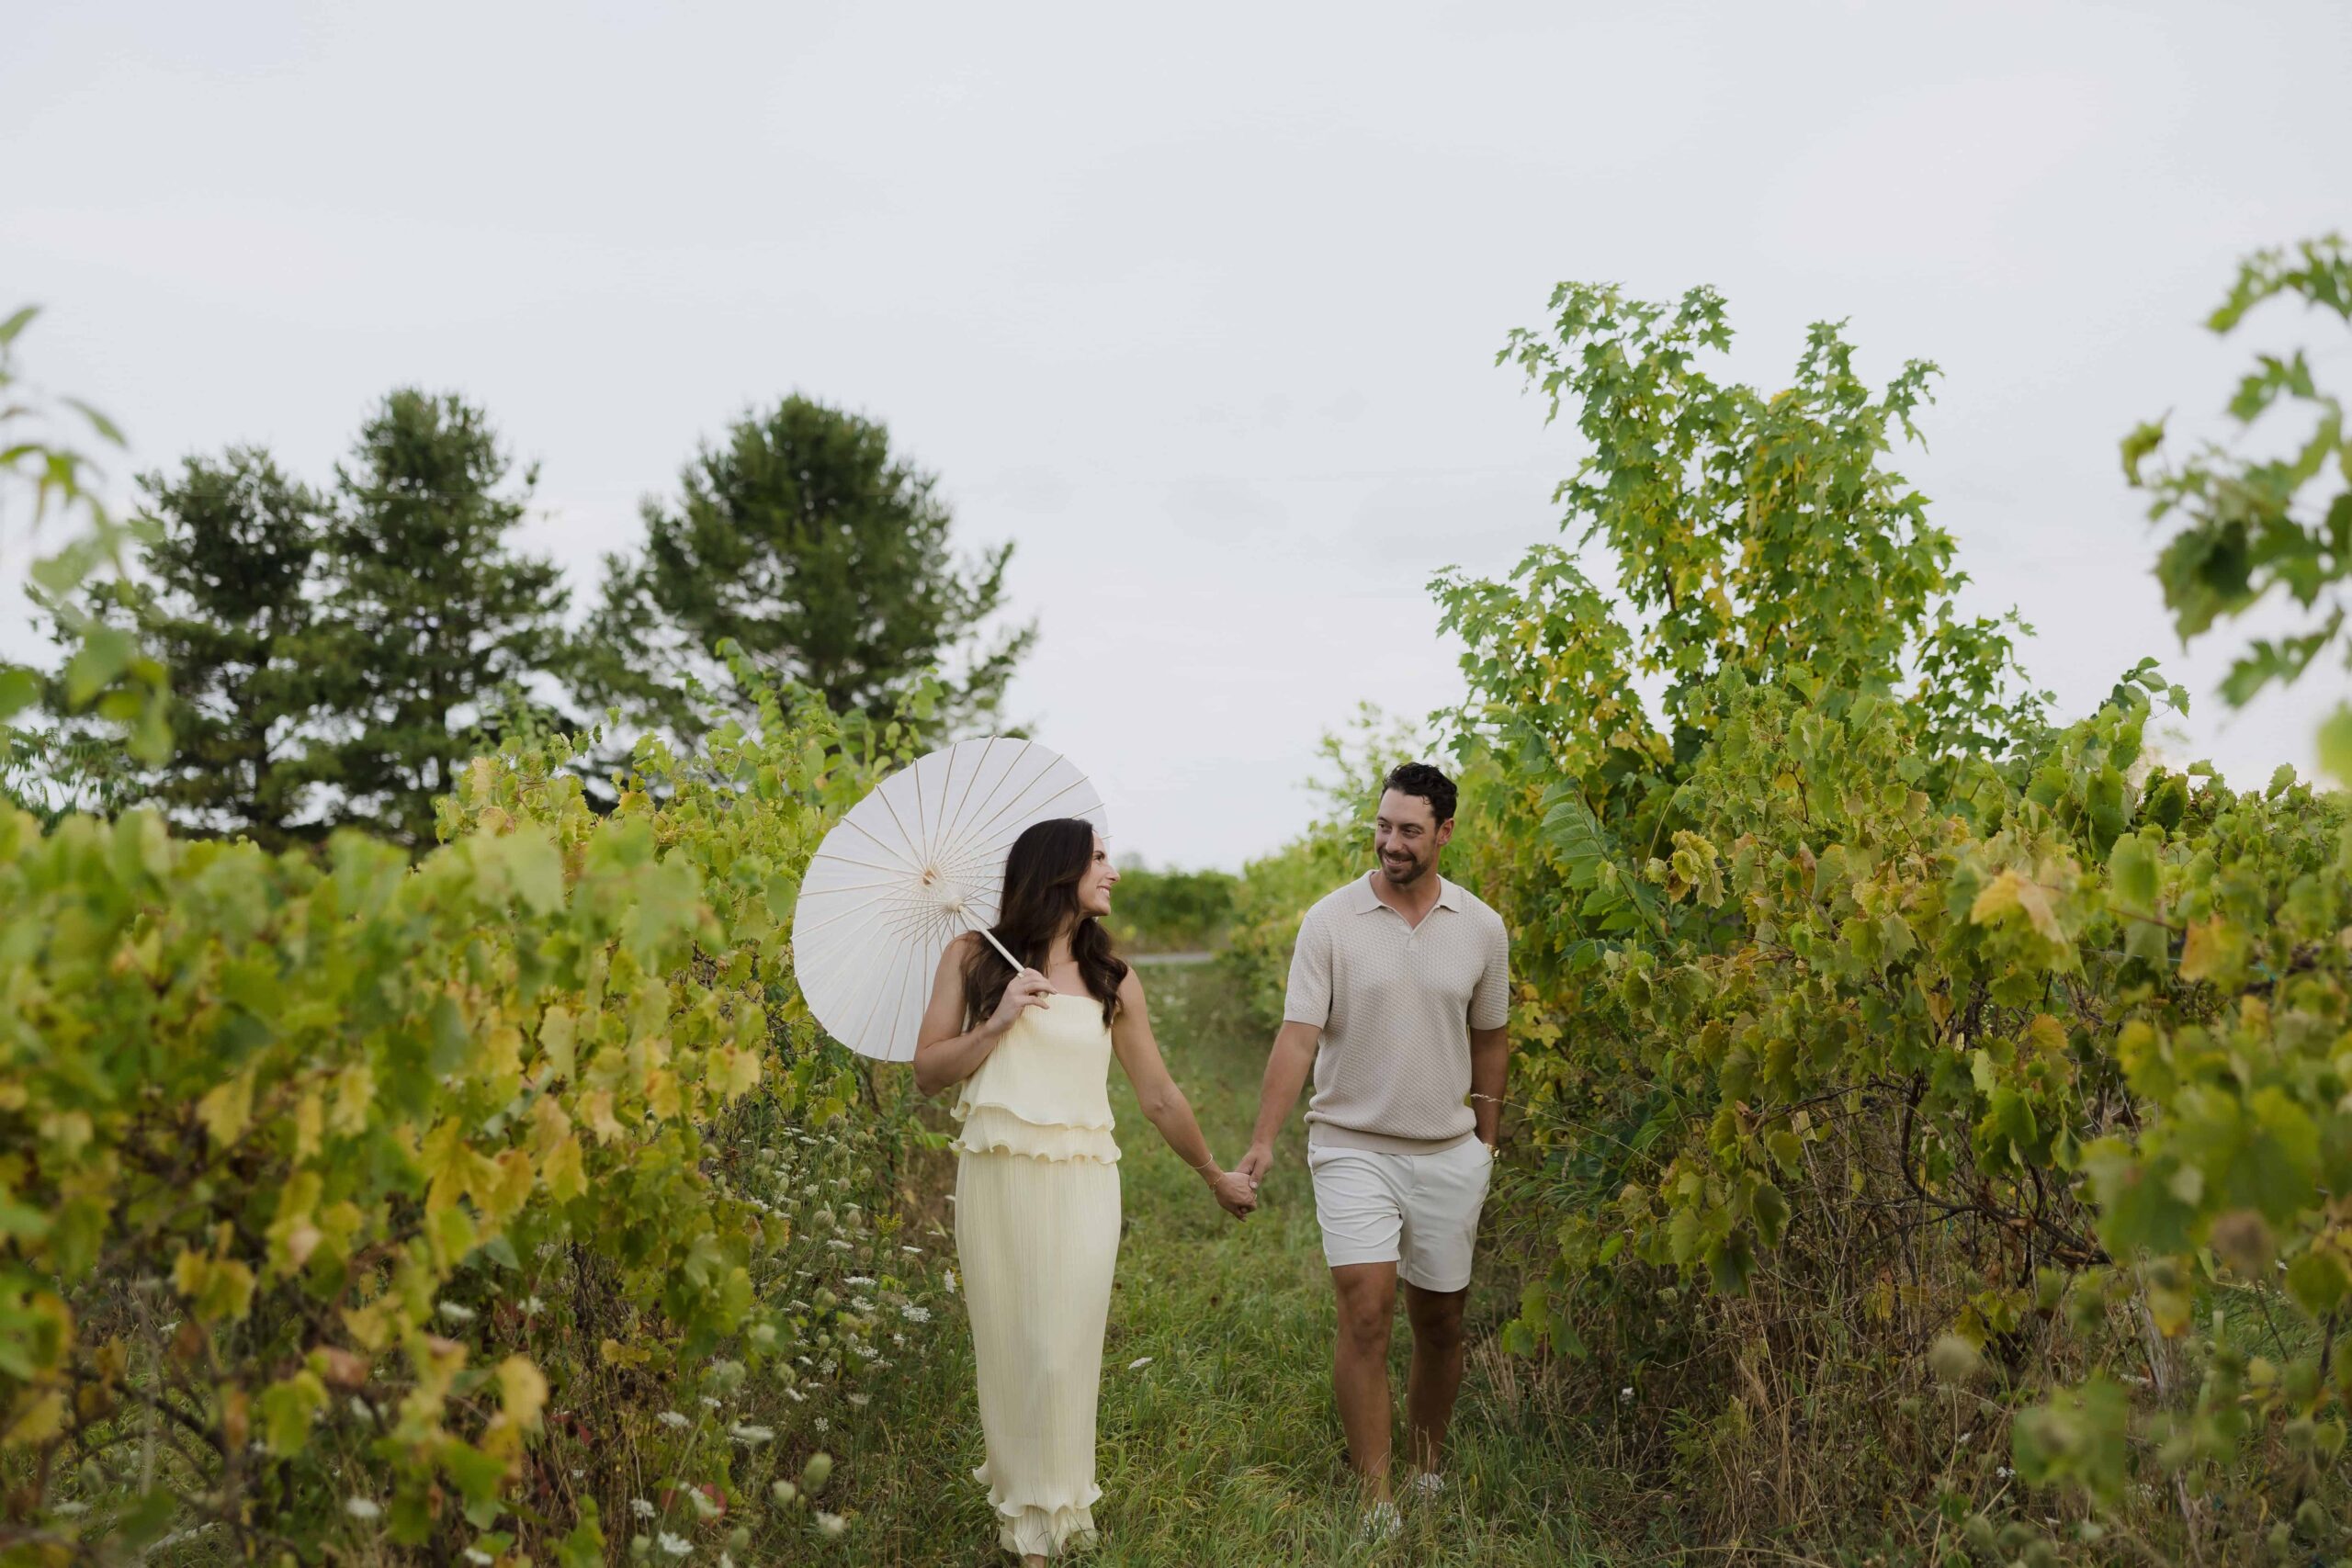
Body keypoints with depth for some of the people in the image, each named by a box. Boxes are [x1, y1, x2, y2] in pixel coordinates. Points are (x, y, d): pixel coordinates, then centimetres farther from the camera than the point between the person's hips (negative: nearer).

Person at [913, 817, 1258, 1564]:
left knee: (1061, 1354, 0)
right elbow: (927, 1072, 2)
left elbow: (1160, 1096, 13)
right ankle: (1016, 1494, 28)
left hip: (1081, 1187, 0)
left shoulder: (1112, 981, 6)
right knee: (1005, 1348, 8)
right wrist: (998, 1022, -11)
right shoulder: (974, 956, 3)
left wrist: (1217, 1176, 19)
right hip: (995, 1180, 0)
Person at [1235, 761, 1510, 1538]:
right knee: (1366, 1313, -12)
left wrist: (1486, 1144, 13)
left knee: (1439, 1321, 11)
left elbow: (1489, 1039, 12)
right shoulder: (1330, 921, -7)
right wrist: (1263, 1140, -20)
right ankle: (1375, 1496, -4)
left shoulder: (1481, 928, 1)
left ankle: (1429, 1464, 31)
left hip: (1448, 1154, 3)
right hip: (1353, 1148, -3)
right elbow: (1298, 1036, -12)